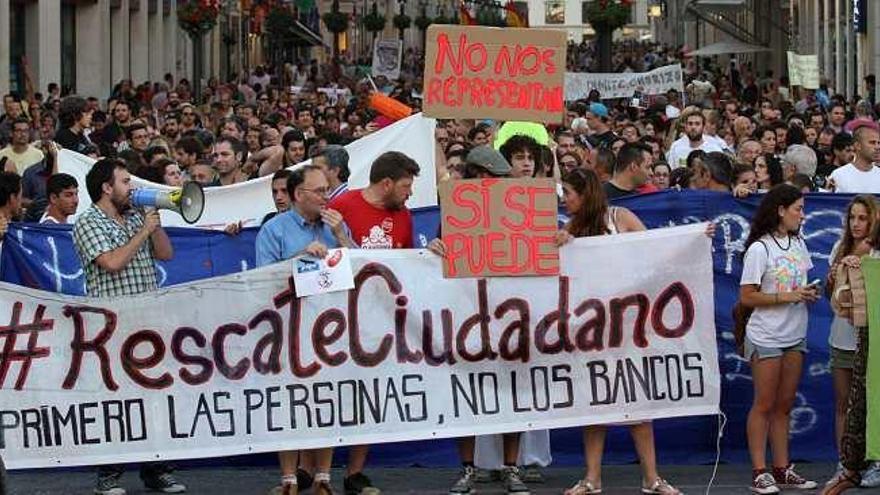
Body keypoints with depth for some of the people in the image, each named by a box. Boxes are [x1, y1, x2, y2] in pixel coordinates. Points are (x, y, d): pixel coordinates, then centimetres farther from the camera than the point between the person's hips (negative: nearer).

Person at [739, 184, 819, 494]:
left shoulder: (797, 243, 9)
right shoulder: (759, 249, -13)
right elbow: (747, 297, -15)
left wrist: (809, 294, -2)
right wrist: (787, 297, -20)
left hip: (795, 336, 7)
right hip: (766, 337, -7)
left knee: (784, 406, 10)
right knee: (764, 405, -2)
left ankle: (782, 469, 15)